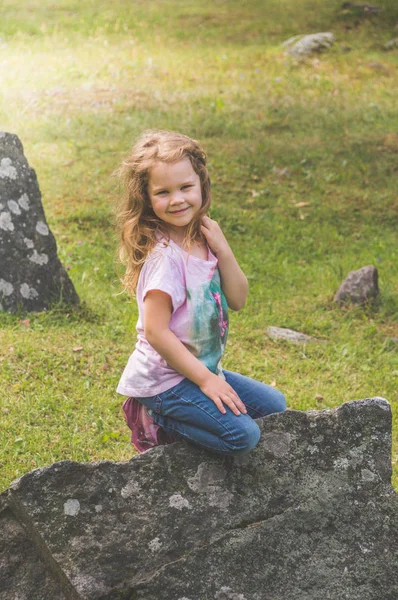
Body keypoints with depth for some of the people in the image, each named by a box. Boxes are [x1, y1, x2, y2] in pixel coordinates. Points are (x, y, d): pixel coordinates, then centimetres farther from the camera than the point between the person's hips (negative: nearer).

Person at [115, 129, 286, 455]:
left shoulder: (202, 240, 2)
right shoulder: (165, 255, -22)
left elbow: (237, 300, 4)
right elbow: (155, 331, -24)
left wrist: (223, 250, -11)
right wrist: (206, 379, -19)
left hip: (201, 369, 9)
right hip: (162, 380, -9)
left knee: (274, 405, 15)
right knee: (243, 435, -21)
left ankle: (165, 416, 12)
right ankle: (158, 421, -2)